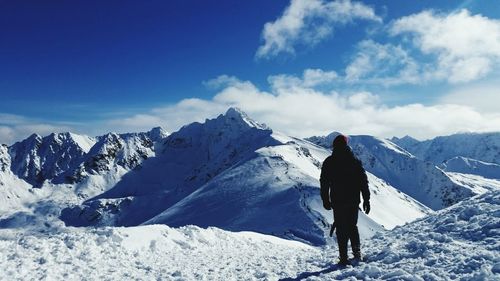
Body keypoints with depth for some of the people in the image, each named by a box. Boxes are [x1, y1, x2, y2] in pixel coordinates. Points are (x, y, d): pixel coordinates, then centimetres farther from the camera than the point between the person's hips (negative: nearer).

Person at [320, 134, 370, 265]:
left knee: (341, 230, 5)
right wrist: (366, 200, 8)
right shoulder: (355, 161, 1)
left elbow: (324, 183, -1)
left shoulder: (329, 162, -3)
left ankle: (344, 258, 3)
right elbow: (363, 182, 2)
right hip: (353, 201, 2)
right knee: (352, 227, 19)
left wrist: (325, 200, 8)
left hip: (338, 202, -2)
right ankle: (357, 252, 14)